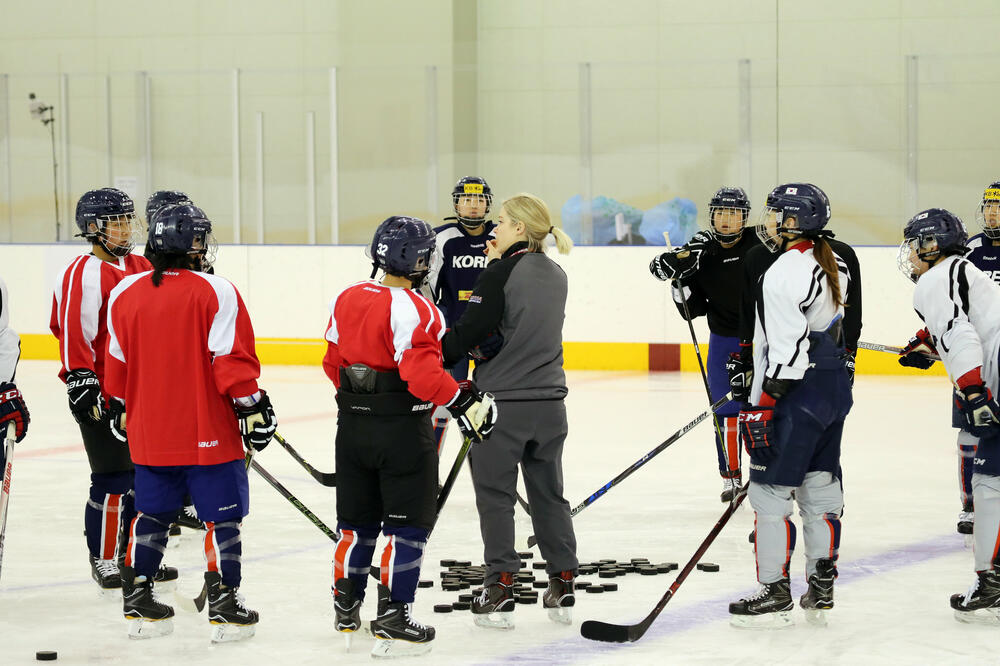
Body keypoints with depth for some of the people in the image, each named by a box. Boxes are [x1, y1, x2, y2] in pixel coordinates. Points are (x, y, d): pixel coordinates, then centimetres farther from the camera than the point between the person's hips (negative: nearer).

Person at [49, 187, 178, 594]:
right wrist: (81, 380, -22)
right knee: (112, 480, -4)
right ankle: (104, 561, 7)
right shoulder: (83, 275, -13)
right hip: (101, 397, -8)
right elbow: (73, 332, -18)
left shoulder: (141, 268, 13)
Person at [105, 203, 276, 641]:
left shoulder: (124, 294, 3)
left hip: (149, 433, 5)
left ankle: (137, 600, 19)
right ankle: (223, 605, 3)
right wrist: (251, 406, -6)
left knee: (152, 514, 17)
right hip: (209, 432, -5)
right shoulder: (216, 293, -12)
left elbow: (118, 362, 11)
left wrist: (120, 408, 23)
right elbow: (231, 359, -14)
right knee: (222, 516, 4)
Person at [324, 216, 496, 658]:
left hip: (352, 424, 7)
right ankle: (393, 619, -1)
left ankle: (346, 610, 26)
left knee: (358, 522, 18)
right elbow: (422, 373, -26)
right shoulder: (413, 309, -18)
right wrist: (463, 402, -16)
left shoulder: (346, 300, 5)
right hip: (402, 430, -7)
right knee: (407, 525, 1)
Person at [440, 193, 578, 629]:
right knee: (548, 493, 16)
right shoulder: (556, 276, 8)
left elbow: (469, 334, -18)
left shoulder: (502, 273, -14)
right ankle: (562, 586, 18)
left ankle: (499, 591, 3)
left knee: (495, 494, 4)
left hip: (502, 402, -6)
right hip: (549, 402, 6)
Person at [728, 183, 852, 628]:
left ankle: (775, 593, 1)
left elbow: (787, 352, -22)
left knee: (770, 492, -2)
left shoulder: (783, 275, -19)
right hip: (834, 390, 9)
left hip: (798, 398, -9)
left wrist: (763, 408, -18)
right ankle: (821, 590, 17)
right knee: (821, 488, 12)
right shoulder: (833, 266, 10)